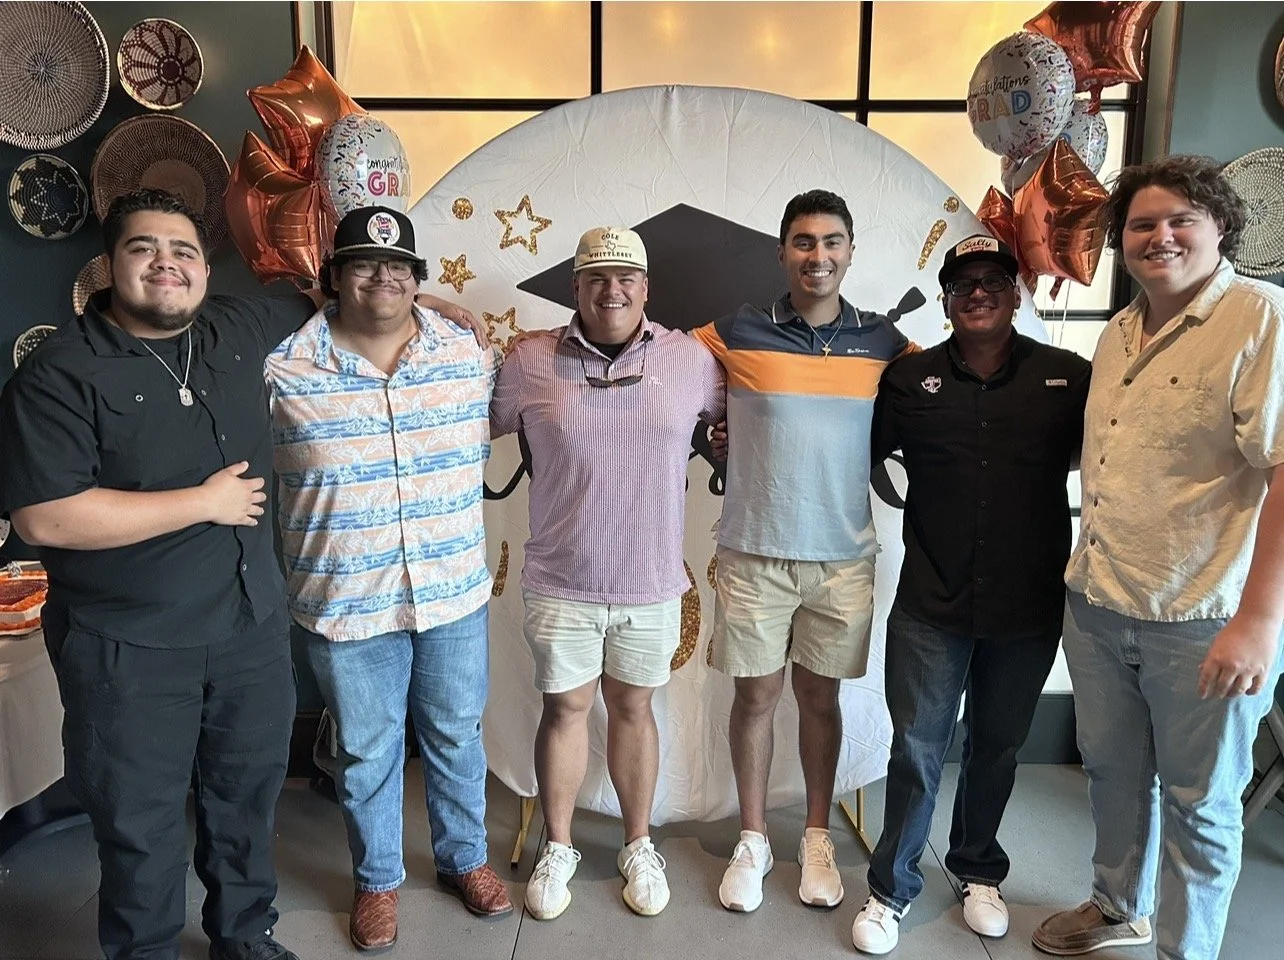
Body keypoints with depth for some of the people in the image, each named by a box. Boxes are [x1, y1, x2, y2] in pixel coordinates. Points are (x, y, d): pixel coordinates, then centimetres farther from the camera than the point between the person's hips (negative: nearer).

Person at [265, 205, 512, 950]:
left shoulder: (469, 354, -1)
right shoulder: (284, 367, -8)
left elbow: (491, 435, 14)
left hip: (455, 594, 2)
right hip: (347, 605, -2)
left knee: (457, 735, 18)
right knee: (367, 751, 15)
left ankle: (466, 858, 42)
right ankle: (378, 880, 40)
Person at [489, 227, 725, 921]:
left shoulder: (690, 359, -2)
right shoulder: (532, 359, -4)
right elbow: (481, 425, 9)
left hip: (652, 583, 1)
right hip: (560, 582, 0)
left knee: (632, 708, 16)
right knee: (565, 708, 13)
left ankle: (638, 846, 36)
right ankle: (557, 848, 34)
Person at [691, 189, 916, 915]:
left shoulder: (882, 339, 3)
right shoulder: (737, 333, -4)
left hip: (844, 555, 2)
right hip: (754, 552, -1)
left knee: (821, 697, 14)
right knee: (757, 695, 9)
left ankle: (818, 839, 32)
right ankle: (753, 840, 28)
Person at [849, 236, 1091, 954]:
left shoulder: (1069, 377, -2)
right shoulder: (908, 379, 0)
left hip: (1028, 609, 1)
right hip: (931, 606, -1)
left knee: (998, 747, 18)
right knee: (917, 750, 5)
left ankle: (980, 871, 41)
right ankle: (892, 889, 25)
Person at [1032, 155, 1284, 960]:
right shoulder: (1118, 334, 10)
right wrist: (1090, 574, 14)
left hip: (1201, 621, -7)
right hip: (1097, 605, 7)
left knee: (1199, 804, 11)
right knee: (1114, 772, 22)